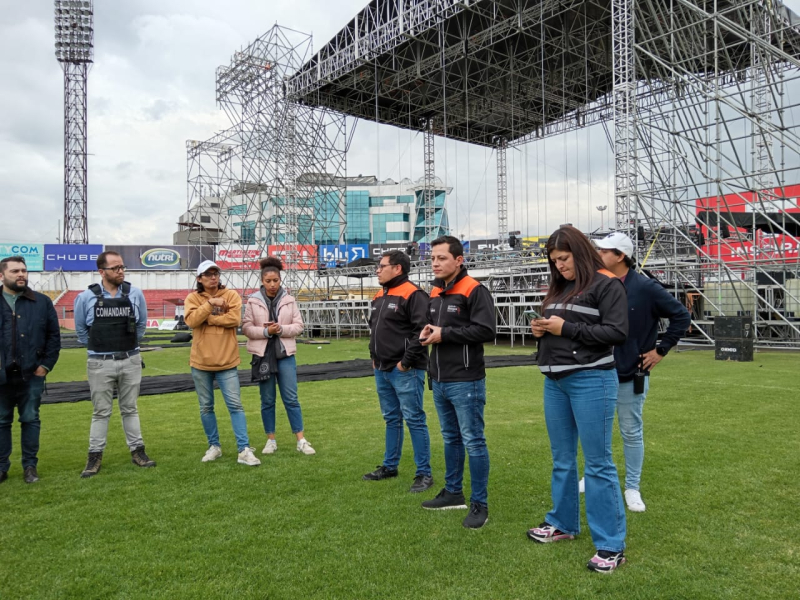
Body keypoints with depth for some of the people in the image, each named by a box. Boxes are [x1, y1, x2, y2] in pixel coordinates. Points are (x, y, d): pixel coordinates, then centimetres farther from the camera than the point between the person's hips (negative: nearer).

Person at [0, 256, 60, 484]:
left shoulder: (42, 302, 3)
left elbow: (54, 335, 5)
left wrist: (47, 364, -2)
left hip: (31, 374, 0)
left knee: (30, 420, 7)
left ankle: (30, 466, 18)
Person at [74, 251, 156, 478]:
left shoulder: (135, 294, -2)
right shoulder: (86, 297, -5)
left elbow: (142, 324, 12)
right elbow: (81, 329, 9)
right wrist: (99, 346, 10)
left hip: (131, 361, 1)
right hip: (100, 363, -1)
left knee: (130, 409, 12)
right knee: (101, 412, 7)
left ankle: (137, 451, 19)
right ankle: (95, 457, 16)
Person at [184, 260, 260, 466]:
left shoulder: (231, 295, 0)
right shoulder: (193, 298, 2)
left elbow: (234, 319, -16)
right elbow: (191, 321, -16)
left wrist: (206, 318, -13)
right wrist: (210, 303, -20)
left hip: (227, 361, -2)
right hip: (201, 363, 2)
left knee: (235, 405, -4)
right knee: (206, 407, 12)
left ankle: (244, 450, -2)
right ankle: (214, 446, 27)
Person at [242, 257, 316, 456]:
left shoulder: (289, 300, 1)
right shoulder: (253, 301, -1)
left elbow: (298, 326, 0)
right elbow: (246, 328, -2)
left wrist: (281, 329, -17)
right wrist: (265, 331, -17)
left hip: (285, 354, 0)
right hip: (263, 355, 0)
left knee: (291, 398, 2)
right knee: (267, 400, 9)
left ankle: (301, 440, 8)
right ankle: (271, 440, 21)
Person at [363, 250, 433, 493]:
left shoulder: (413, 294, -13)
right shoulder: (379, 297, 16)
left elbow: (422, 330, -20)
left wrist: (406, 361, -19)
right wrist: (374, 357, 16)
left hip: (405, 371, -9)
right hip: (382, 370, 9)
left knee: (414, 420, -3)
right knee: (391, 419, 17)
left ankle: (424, 474, 6)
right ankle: (389, 466, 29)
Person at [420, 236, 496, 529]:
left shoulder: (474, 291, -12)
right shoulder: (435, 293, 13)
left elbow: (486, 330, -21)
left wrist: (444, 333, -18)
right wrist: (426, 333, 2)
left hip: (465, 381, -8)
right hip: (439, 381, 8)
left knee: (473, 441, -1)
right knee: (450, 438, 19)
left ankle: (480, 504, 11)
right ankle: (453, 492, 33)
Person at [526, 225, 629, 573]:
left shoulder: (606, 284, -5)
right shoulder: (559, 288, 15)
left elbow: (617, 331, -14)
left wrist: (566, 328, -16)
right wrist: (541, 329, 1)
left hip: (591, 380, -7)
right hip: (554, 381, 7)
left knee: (598, 463, -1)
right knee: (562, 459, 15)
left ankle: (611, 545, 9)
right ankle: (563, 524, 31)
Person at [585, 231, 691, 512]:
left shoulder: (645, 288, -12)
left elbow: (681, 316, -6)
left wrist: (661, 349, -6)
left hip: (631, 376, -4)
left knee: (631, 433, 9)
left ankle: (632, 488, 23)